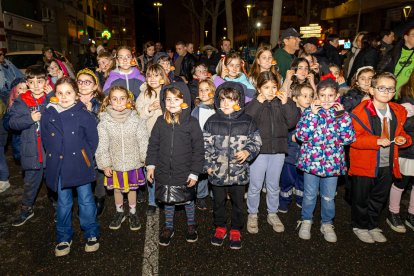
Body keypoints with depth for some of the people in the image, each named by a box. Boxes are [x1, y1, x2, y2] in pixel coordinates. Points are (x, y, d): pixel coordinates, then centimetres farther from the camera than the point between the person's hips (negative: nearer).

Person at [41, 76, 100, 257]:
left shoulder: (83, 114, -6)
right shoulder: (48, 115, 2)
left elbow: (93, 139, 0)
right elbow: (45, 140, 11)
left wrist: (85, 157, -1)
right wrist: (53, 158, 7)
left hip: (80, 165, -2)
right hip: (58, 166, 3)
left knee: (86, 201, 8)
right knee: (63, 203, 15)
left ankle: (91, 234, 25)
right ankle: (64, 238, 30)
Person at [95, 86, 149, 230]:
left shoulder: (136, 120, -9)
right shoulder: (104, 122, -9)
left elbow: (143, 141, -5)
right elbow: (102, 145, -7)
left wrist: (147, 159, -5)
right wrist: (105, 164, -8)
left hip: (133, 163, 0)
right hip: (114, 164, 1)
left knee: (132, 188, 15)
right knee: (117, 189, 17)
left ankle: (133, 212, 37)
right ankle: (119, 212, 41)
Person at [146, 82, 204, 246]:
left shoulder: (191, 123, -11)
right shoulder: (161, 121, -2)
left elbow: (198, 149, -8)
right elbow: (153, 145, 6)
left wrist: (195, 172, -9)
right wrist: (150, 165, 3)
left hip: (185, 172, -2)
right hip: (164, 171, 2)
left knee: (188, 200, 16)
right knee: (167, 200, 17)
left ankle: (191, 226, 41)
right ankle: (168, 228, 38)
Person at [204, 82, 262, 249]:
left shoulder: (247, 122, -4)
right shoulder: (212, 121, -3)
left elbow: (256, 142, 1)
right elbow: (206, 145, 1)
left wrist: (247, 152, -18)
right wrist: (208, 164, -3)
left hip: (239, 172, 0)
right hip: (217, 171, 1)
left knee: (238, 203, 15)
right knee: (218, 202, 17)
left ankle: (236, 230, 36)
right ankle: (220, 227, 40)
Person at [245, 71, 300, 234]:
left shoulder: (282, 103, 5)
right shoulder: (253, 104, -3)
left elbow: (292, 122, -5)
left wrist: (287, 104, -13)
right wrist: (258, 103, -19)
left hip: (278, 150, 3)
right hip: (258, 150, -2)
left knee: (273, 186, 16)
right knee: (255, 186, 7)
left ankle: (272, 214, 33)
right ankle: (252, 215, 26)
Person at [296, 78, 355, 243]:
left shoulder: (341, 114, 1)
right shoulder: (309, 112, -5)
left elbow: (348, 139, -9)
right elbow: (301, 135, -16)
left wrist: (342, 116, -15)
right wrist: (312, 114, -19)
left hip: (332, 162, 2)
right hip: (311, 160, -1)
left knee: (329, 197, 15)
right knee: (310, 195, 13)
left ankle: (327, 223, 36)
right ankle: (306, 221, 34)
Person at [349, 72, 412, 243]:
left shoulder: (399, 112, 5)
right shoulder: (361, 111, -16)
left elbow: (400, 133, 20)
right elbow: (353, 138, -20)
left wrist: (403, 139, -3)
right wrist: (377, 141, -29)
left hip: (387, 166, 6)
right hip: (364, 165, -6)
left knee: (379, 198, 20)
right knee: (361, 198, 10)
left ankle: (372, 225, 40)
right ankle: (360, 226, 31)